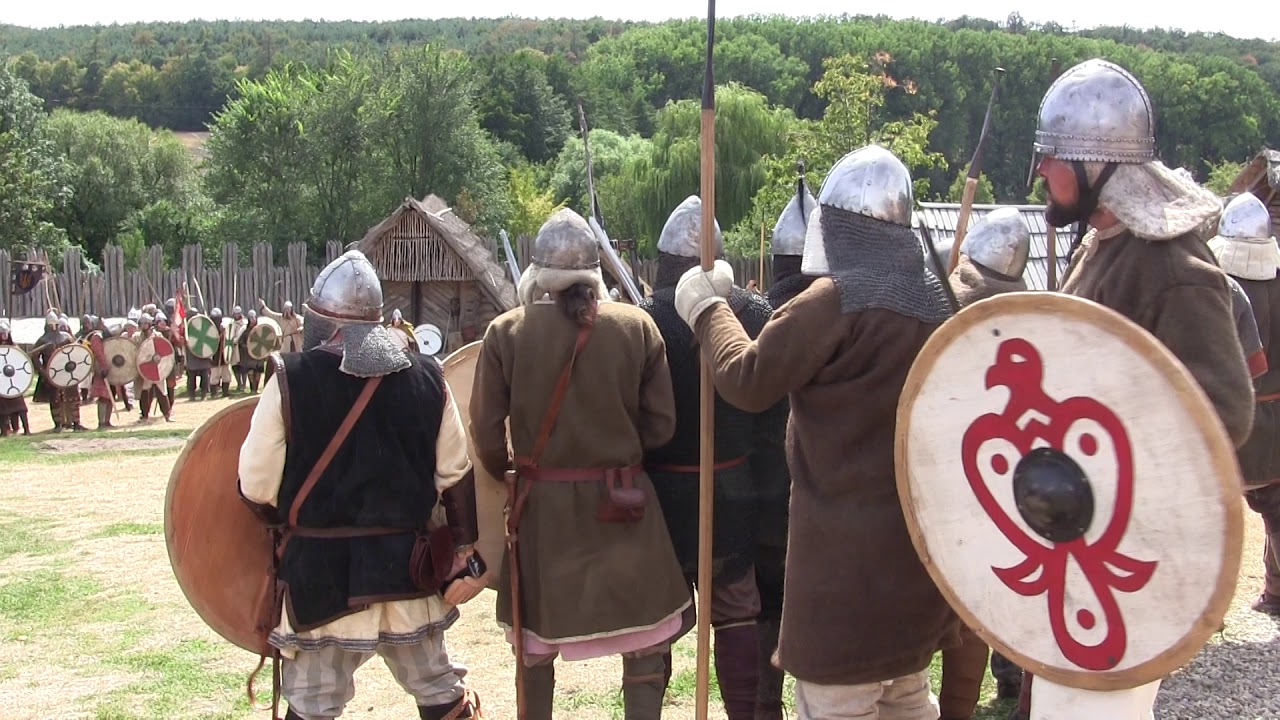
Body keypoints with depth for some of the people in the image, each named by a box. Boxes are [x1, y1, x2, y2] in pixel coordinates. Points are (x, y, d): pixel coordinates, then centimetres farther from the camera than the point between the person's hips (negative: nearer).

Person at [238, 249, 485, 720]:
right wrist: (466, 552, 11)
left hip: (320, 570, -3)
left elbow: (256, 487, -8)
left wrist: (286, 521, 13)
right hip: (407, 564, 3)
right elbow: (457, 477, 3)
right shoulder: (426, 379, 0)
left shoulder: (290, 379, -11)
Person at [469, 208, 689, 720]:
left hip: (540, 503, 1)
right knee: (646, 634, 11)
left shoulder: (505, 332, -8)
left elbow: (486, 434, -5)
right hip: (621, 501, -1)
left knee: (535, 637, 17)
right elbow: (661, 424, -4)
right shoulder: (637, 326, -7)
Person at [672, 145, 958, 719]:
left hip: (849, 540, -8)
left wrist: (707, 308, 2)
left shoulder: (834, 301, -16)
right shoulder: (936, 301, 6)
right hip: (919, 532, 8)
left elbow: (748, 381, -13)